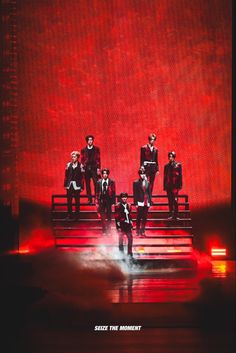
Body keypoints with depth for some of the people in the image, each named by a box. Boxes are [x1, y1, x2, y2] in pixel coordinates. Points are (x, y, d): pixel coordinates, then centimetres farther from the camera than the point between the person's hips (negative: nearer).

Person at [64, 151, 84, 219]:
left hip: (77, 185, -3)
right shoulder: (68, 165, 5)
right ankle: (70, 215, 13)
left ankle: (77, 215, 12)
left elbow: (82, 177, -3)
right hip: (69, 185, 3)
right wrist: (65, 184, 4)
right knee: (69, 200, 5)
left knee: (77, 200, 3)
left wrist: (82, 187, -6)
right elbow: (66, 175, 8)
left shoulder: (80, 166, -4)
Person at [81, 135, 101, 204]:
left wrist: (98, 169, -4)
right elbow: (82, 160, 9)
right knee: (87, 185, 1)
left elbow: (98, 159, 3)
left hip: (94, 168, -1)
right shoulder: (83, 150, 9)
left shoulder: (96, 149, 6)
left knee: (96, 184, -9)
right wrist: (82, 168, -2)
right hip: (86, 169, 2)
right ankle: (89, 199, 6)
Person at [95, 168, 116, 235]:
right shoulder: (99, 182, 2)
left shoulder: (111, 182, -3)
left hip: (109, 200, -2)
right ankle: (104, 230, 18)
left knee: (109, 216, 3)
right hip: (101, 200, 2)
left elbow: (113, 192, -1)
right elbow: (97, 193, 5)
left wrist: (113, 202, -5)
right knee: (102, 217, 6)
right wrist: (97, 202, 1)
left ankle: (108, 230, 15)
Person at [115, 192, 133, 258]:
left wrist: (131, 224, 14)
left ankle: (129, 253, 18)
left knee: (130, 238, 6)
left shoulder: (129, 205, 11)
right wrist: (118, 227, -12)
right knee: (121, 239, -2)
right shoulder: (118, 206, -6)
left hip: (128, 225, 6)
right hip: (121, 225, -5)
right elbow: (116, 217, -8)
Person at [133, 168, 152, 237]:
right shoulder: (136, 183, 0)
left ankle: (142, 231, 13)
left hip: (146, 203, 4)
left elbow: (149, 193, 13)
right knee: (139, 218, -2)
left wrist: (150, 202, 8)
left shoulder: (148, 183, 12)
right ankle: (137, 231, 4)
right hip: (140, 203, -4)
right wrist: (136, 203, -8)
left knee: (144, 218, 6)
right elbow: (135, 194, -3)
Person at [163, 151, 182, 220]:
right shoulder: (166, 166, 13)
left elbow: (180, 175, 0)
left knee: (175, 200, -7)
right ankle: (171, 215, 9)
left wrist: (180, 185, -6)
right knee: (170, 200, 5)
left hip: (175, 185, -4)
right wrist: (165, 186, 9)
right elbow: (165, 176, 14)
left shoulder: (178, 165, 2)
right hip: (168, 186, 4)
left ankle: (175, 215, -6)